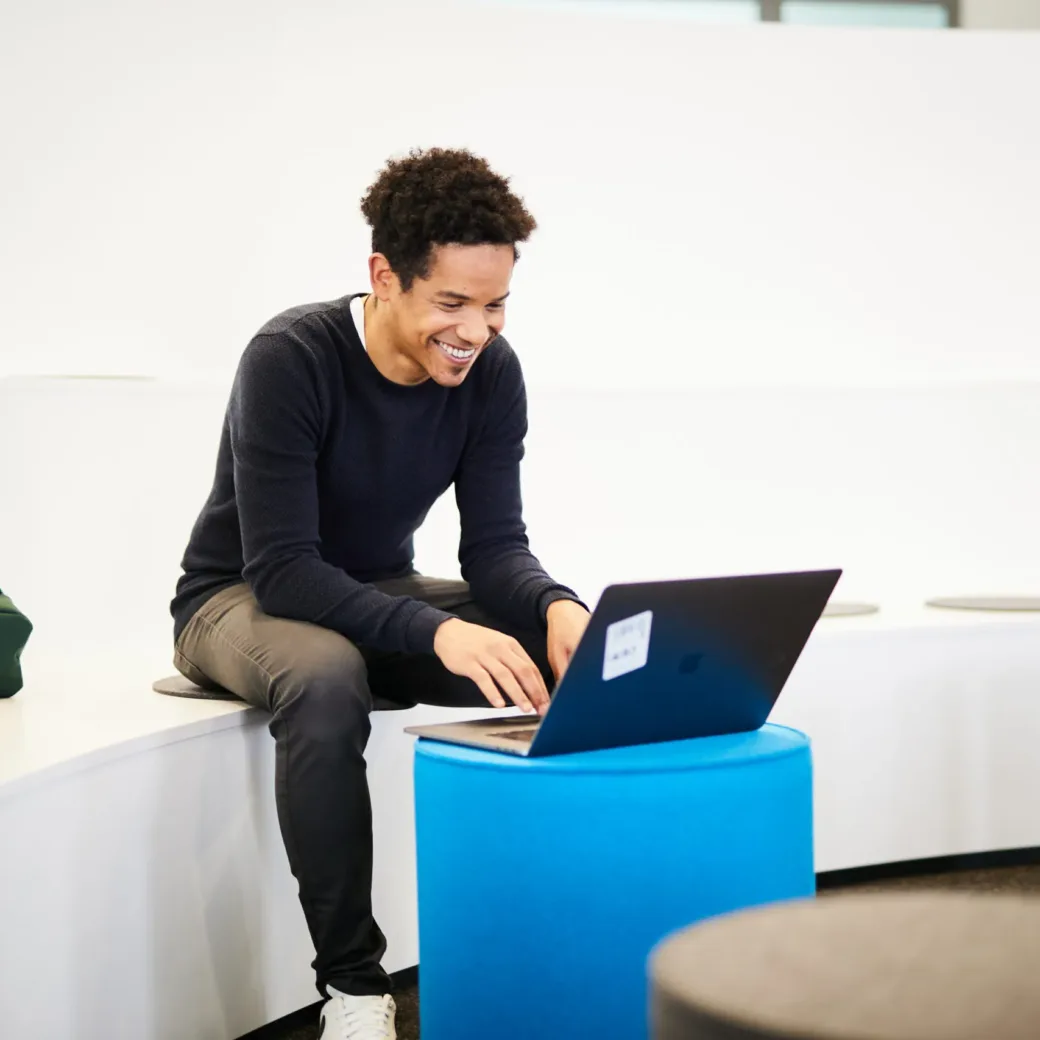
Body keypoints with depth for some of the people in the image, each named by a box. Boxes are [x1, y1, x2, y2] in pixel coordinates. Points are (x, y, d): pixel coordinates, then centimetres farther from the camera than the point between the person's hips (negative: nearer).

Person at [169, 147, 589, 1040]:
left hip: (378, 593, 5)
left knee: (564, 656, -21)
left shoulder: (490, 372, -11)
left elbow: (493, 543, -10)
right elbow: (280, 569, -31)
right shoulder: (290, 359, -27)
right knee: (325, 680, -40)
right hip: (241, 598, -5)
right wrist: (437, 632, -45)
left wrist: (557, 606, -33)